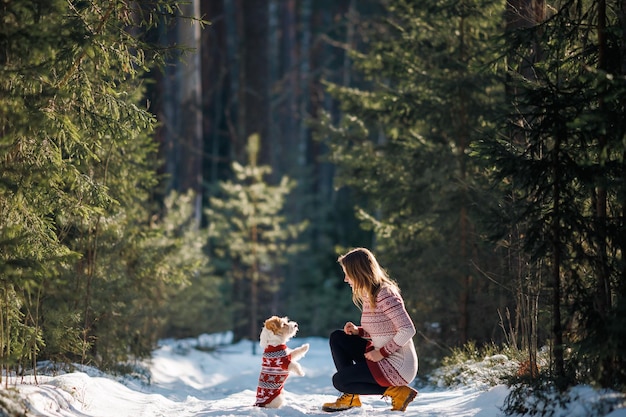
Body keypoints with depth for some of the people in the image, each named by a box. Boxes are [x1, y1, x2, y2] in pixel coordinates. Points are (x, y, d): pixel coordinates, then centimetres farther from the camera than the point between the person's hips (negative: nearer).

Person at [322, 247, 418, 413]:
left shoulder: (384, 294, -20)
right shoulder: (368, 295, 10)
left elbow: (408, 330, -24)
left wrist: (382, 352, -20)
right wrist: (358, 331, 1)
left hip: (397, 367, -10)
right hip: (382, 357, 10)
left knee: (338, 381, -9)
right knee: (337, 338, 8)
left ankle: (396, 391, -4)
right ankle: (351, 397, 8)